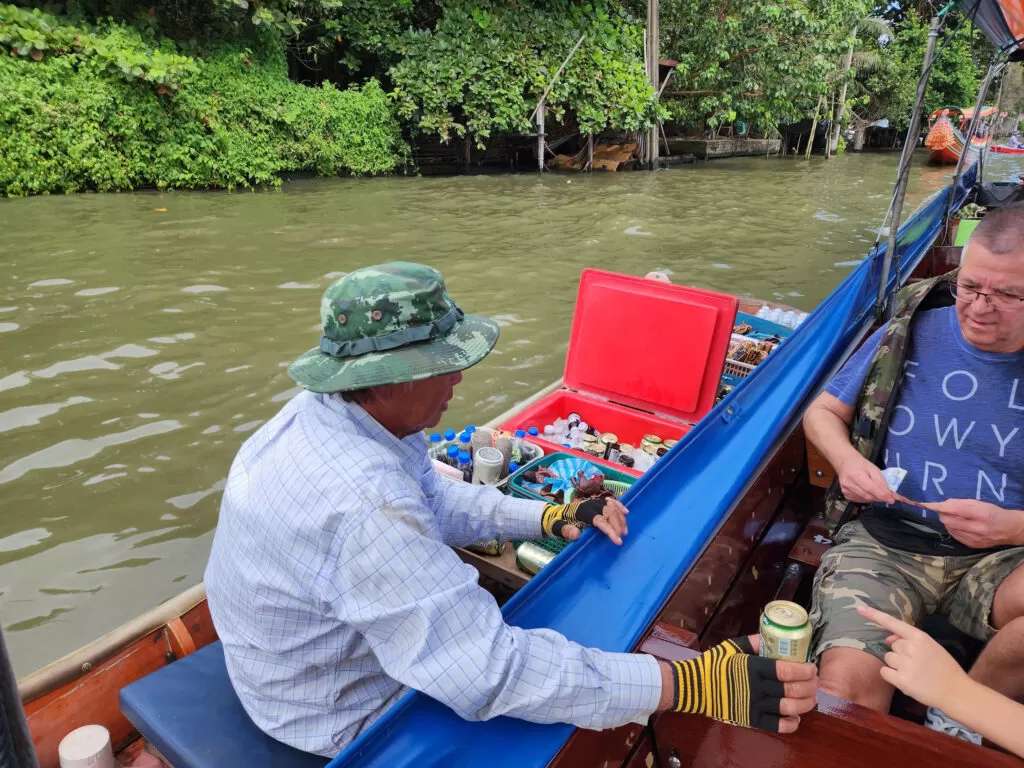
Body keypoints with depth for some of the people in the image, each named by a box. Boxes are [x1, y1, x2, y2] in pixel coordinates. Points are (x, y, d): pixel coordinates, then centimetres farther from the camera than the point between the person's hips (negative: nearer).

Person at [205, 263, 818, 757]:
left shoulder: (323, 415, -9)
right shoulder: (364, 505, -40)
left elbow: (437, 502, 3)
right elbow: (491, 673, -39)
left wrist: (551, 518, -7)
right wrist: (693, 685, -36)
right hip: (343, 718, -7)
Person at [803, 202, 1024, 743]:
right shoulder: (910, 333, 1)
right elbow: (823, 411, 10)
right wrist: (847, 460, -10)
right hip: (885, 543, -1)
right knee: (846, 689, -28)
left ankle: (961, 719, -4)